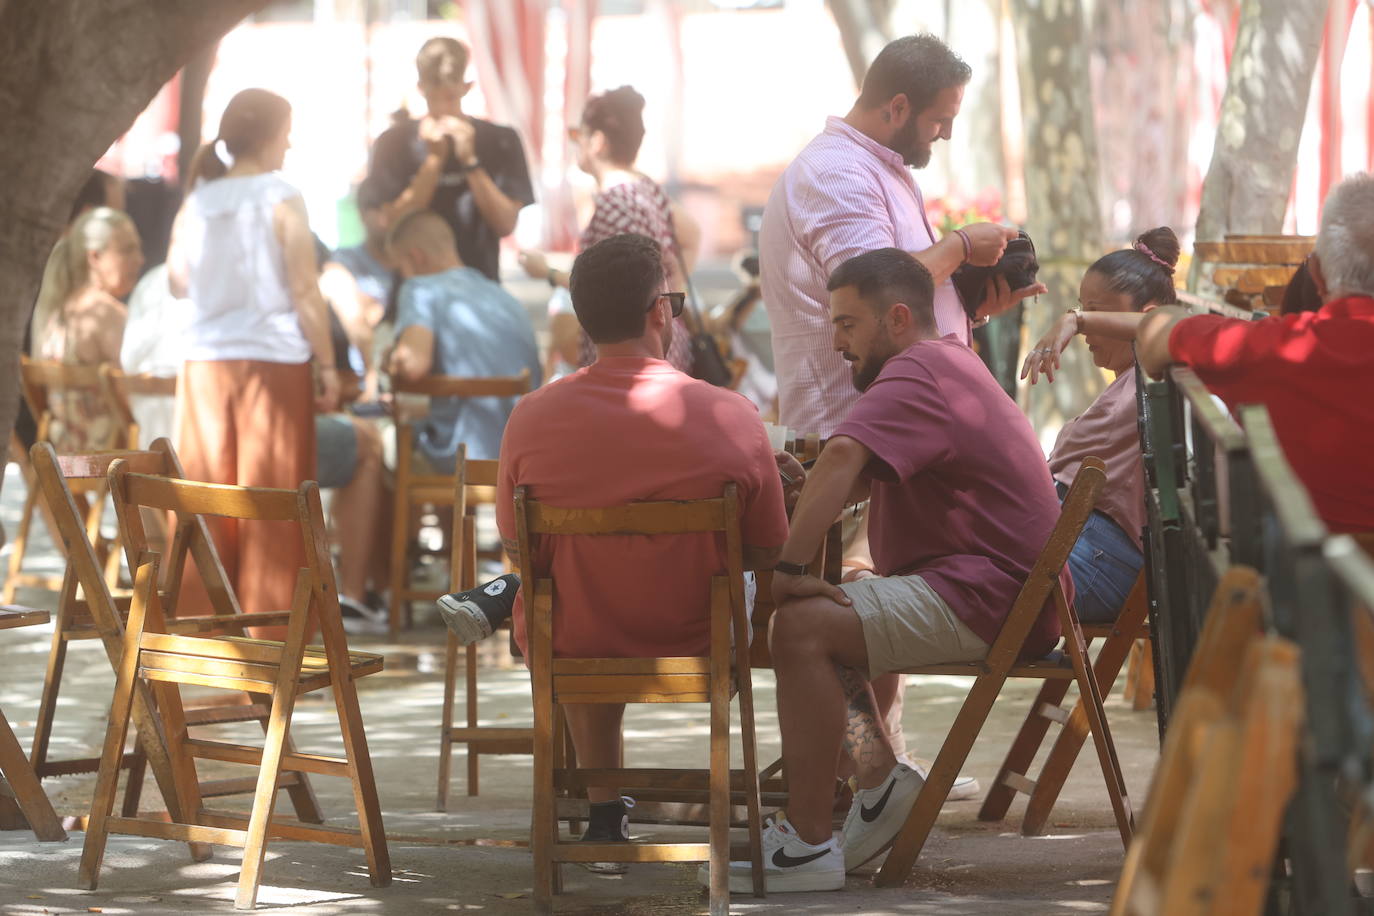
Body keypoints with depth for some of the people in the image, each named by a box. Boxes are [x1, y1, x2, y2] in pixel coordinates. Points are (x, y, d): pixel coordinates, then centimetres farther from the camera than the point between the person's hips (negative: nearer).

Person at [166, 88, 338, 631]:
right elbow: (305, 292, -11)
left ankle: (200, 619, 11)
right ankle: (268, 626, 2)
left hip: (205, 362, 4)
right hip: (274, 361, -4)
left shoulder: (196, 204, 4)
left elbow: (177, 281, 14)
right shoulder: (283, 203, -9)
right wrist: (327, 366, -5)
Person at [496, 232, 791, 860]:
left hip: (568, 652, 1)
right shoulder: (731, 418, -18)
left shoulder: (531, 419, -16)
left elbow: (517, 550, -2)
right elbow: (769, 554, -6)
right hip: (693, 645, -1)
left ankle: (604, 806, 41)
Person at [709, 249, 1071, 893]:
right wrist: (799, 488, 2)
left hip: (985, 598, -12)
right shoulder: (948, 362, 23)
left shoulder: (915, 375, -12)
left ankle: (808, 846, -23)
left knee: (802, 627, -22)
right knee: (817, 619, 22)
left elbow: (843, 458, -31)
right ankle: (877, 774, 4)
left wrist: (789, 566, -32)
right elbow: (864, 477, 22)